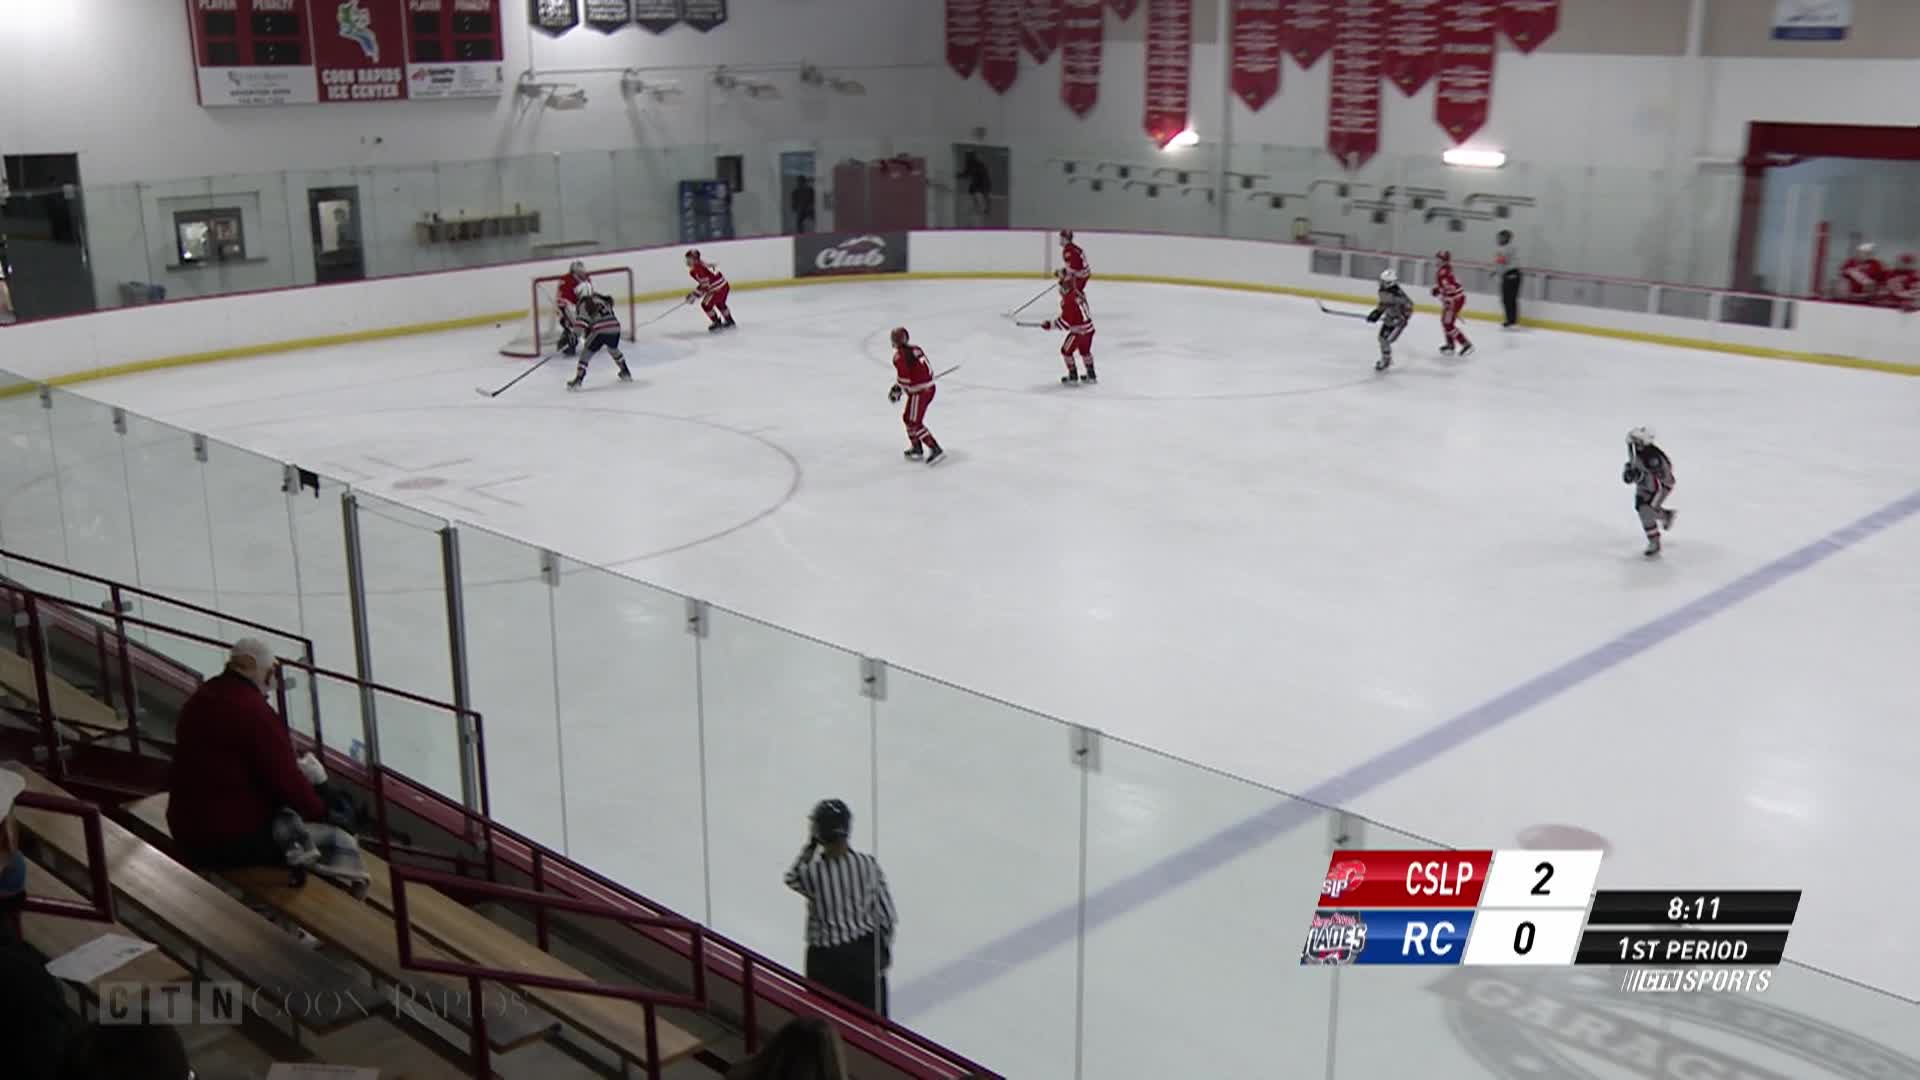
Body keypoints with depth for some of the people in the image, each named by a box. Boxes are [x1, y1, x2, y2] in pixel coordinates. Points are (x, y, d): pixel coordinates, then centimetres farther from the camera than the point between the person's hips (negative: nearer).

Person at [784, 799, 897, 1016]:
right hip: (865, 952, 2)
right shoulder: (868, 865, -14)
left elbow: (792, 879, 5)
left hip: (827, 958, -2)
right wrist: (885, 949, 10)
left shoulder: (812, 873, -21)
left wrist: (811, 846, 1)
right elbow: (887, 916, -6)